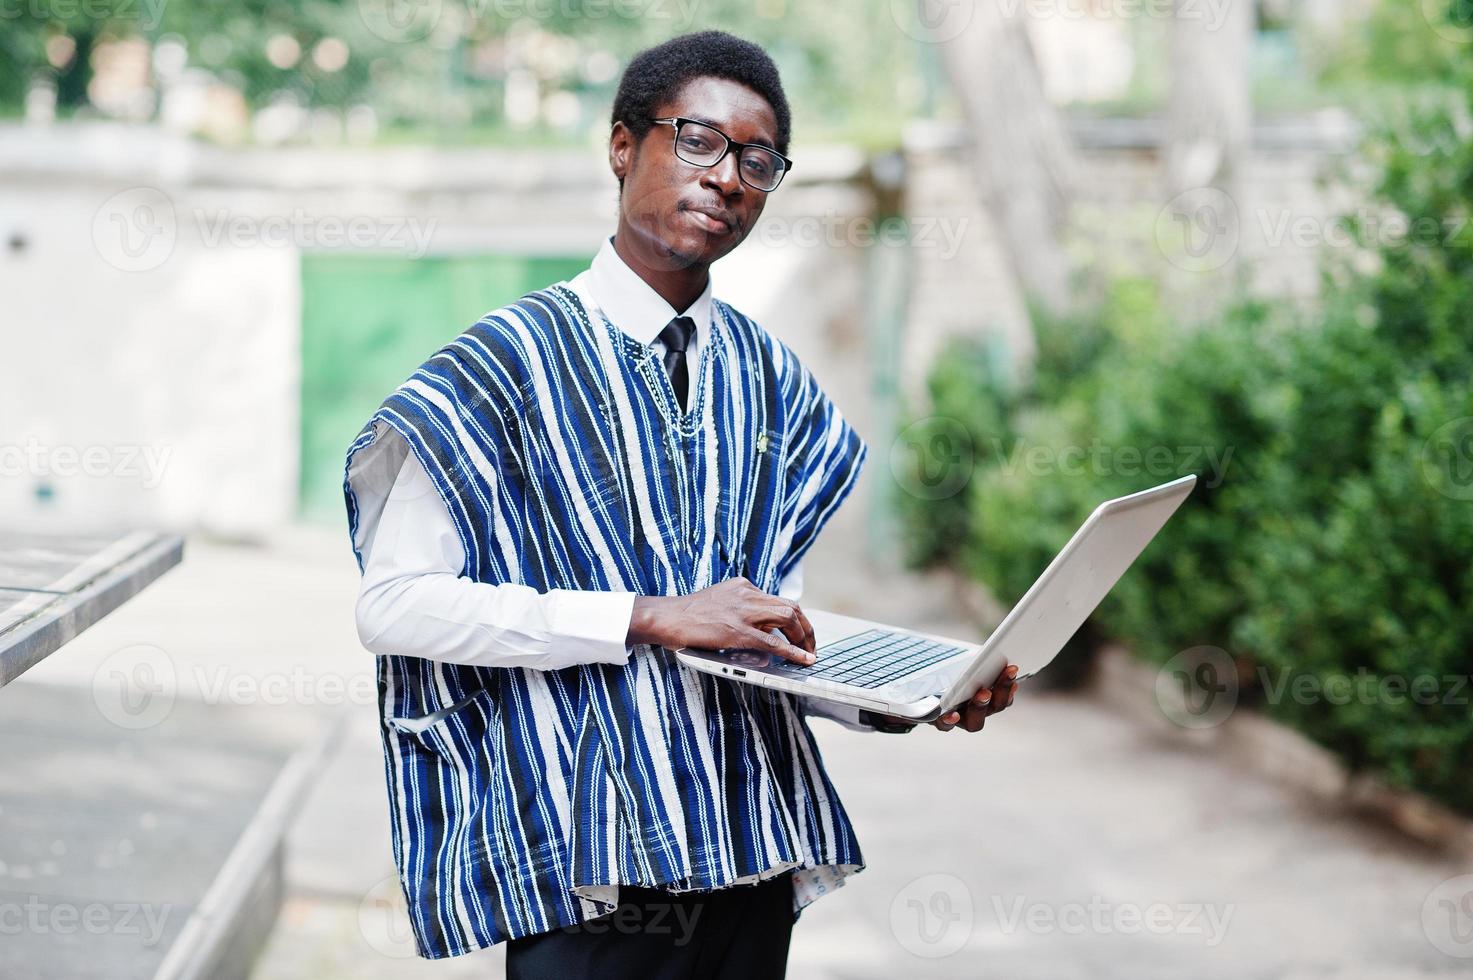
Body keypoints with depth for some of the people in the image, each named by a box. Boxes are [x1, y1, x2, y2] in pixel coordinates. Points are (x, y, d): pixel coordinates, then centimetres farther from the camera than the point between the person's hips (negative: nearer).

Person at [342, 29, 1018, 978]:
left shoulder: (771, 380, 12)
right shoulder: (509, 361, -6)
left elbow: (775, 628, 14)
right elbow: (392, 603, -14)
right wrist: (650, 617, -20)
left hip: (750, 859, 5)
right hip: (588, 858, -5)